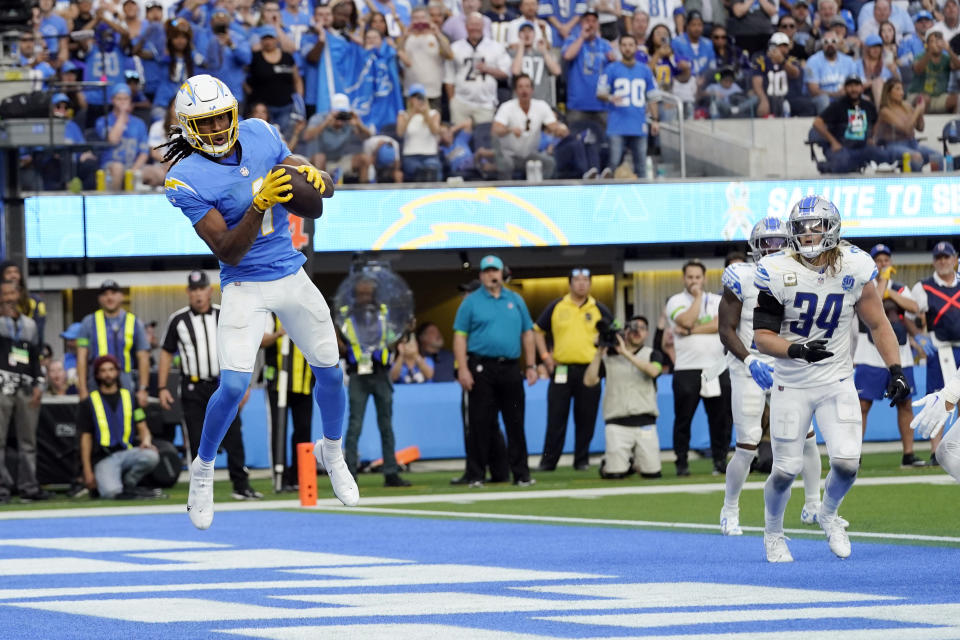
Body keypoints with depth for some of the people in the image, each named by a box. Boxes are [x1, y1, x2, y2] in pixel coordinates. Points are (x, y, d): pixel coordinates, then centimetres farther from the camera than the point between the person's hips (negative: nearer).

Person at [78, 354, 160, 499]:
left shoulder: (129, 398, 16)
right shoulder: (89, 403, 9)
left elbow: (142, 428, 15)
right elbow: (85, 438, 6)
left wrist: (146, 441, -11)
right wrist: (87, 472, -3)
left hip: (126, 453, 4)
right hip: (103, 458, -4)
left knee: (151, 456, -31)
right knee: (111, 492, -35)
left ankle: (127, 484, -5)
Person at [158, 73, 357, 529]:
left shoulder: (259, 135, -3)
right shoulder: (187, 180, -18)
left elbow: (324, 187, 6)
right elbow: (228, 252, -22)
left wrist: (313, 177, -18)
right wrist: (259, 204, -35)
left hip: (291, 275, 5)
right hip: (245, 287, -5)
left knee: (330, 372, 11)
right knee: (233, 386, -17)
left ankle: (332, 452, 39)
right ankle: (203, 468, 9)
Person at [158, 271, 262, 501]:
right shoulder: (178, 320, 3)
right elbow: (166, 353, 8)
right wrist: (162, 388, 2)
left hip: (223, 385, 0)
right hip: (193, 389, 0)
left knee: (233, 438, -4)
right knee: (197, 442, 1)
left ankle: (241, 486, -2)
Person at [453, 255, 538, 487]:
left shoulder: (515, 301, 14)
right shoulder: (471, 302, 3)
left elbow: (527, 334, 16)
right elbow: (460, 336, -1)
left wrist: (530, 366, 8)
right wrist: (463, 369, -11)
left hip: (510, 369, 3)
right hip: (481, 369, -3)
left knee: (516, 423, 3)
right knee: (480, 424, -3)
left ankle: (521, 474, 6)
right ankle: (475, 475, 0)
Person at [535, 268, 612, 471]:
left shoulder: (598, 309, 8)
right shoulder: (556, 307, 8)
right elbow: (538, 331, 15)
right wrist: (545, 356, 4)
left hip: (589, 369, 0)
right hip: (561, 369, 0)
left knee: (586, 420, 1)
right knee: (556, 418, -1)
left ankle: (582, 460, 9)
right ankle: (548, 461, 3)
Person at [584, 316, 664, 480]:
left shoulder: (652, 355, 9)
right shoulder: (608, 357, 10)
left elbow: (653, 371, -14)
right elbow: (589, 381, 0)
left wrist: (626, 353, -17)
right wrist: (599, 352, -5)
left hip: (645, 423, 1)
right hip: (617, 423, -1)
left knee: (652, 472, -6)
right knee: (614, 473, -14)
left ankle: (636, 462, 26)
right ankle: (607, 464, 21)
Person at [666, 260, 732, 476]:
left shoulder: (718, 301, 11)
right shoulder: (676, 301, 5)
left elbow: (721, 324, -7)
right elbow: (686, 320, -15)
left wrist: (691, 331, -12)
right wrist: (697, 297, -5)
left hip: (717, 369, 2)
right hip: (687, 369, -2)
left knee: (722, 417, 2)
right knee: (683, 417, -1)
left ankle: (720, 459, 10)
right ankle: (681, 463, 5)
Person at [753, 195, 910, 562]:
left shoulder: (854, 269, -7)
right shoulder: (777, 273, -14)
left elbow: (878, 325, 3)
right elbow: (762, 336, -13)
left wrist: (895, 371, -6)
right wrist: (798, 349, -31)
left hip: (836, 382, 1)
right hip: (792, 385, -1)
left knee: (847, 464, -11)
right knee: (786, 470, 0)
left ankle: (828, 514, 23)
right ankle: (773, 534, 30)